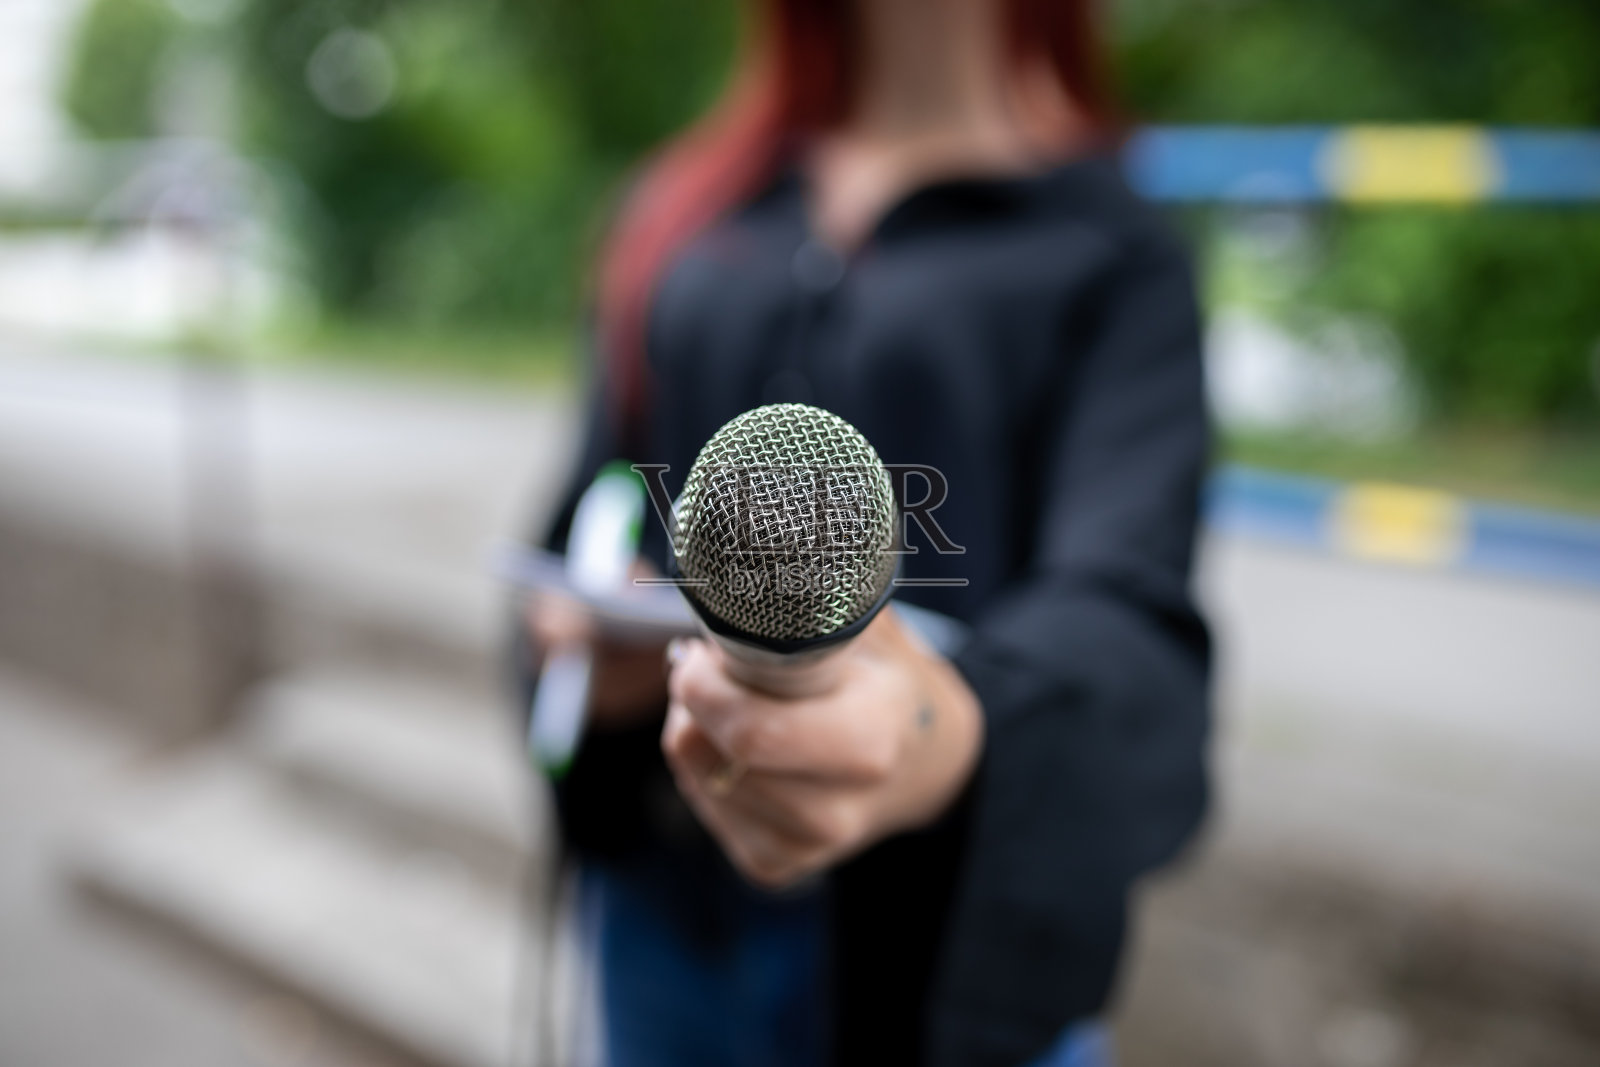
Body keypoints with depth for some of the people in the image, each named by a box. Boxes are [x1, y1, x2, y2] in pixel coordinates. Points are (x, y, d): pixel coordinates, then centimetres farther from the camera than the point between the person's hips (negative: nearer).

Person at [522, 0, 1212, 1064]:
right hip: (669, 899, 4)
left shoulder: (1112, 250, -6)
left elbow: (1129, 621, -22)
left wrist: (957, 746, -43)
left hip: (953, 928, -3)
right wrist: (586, 639, -8)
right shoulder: (679, 207, 6)